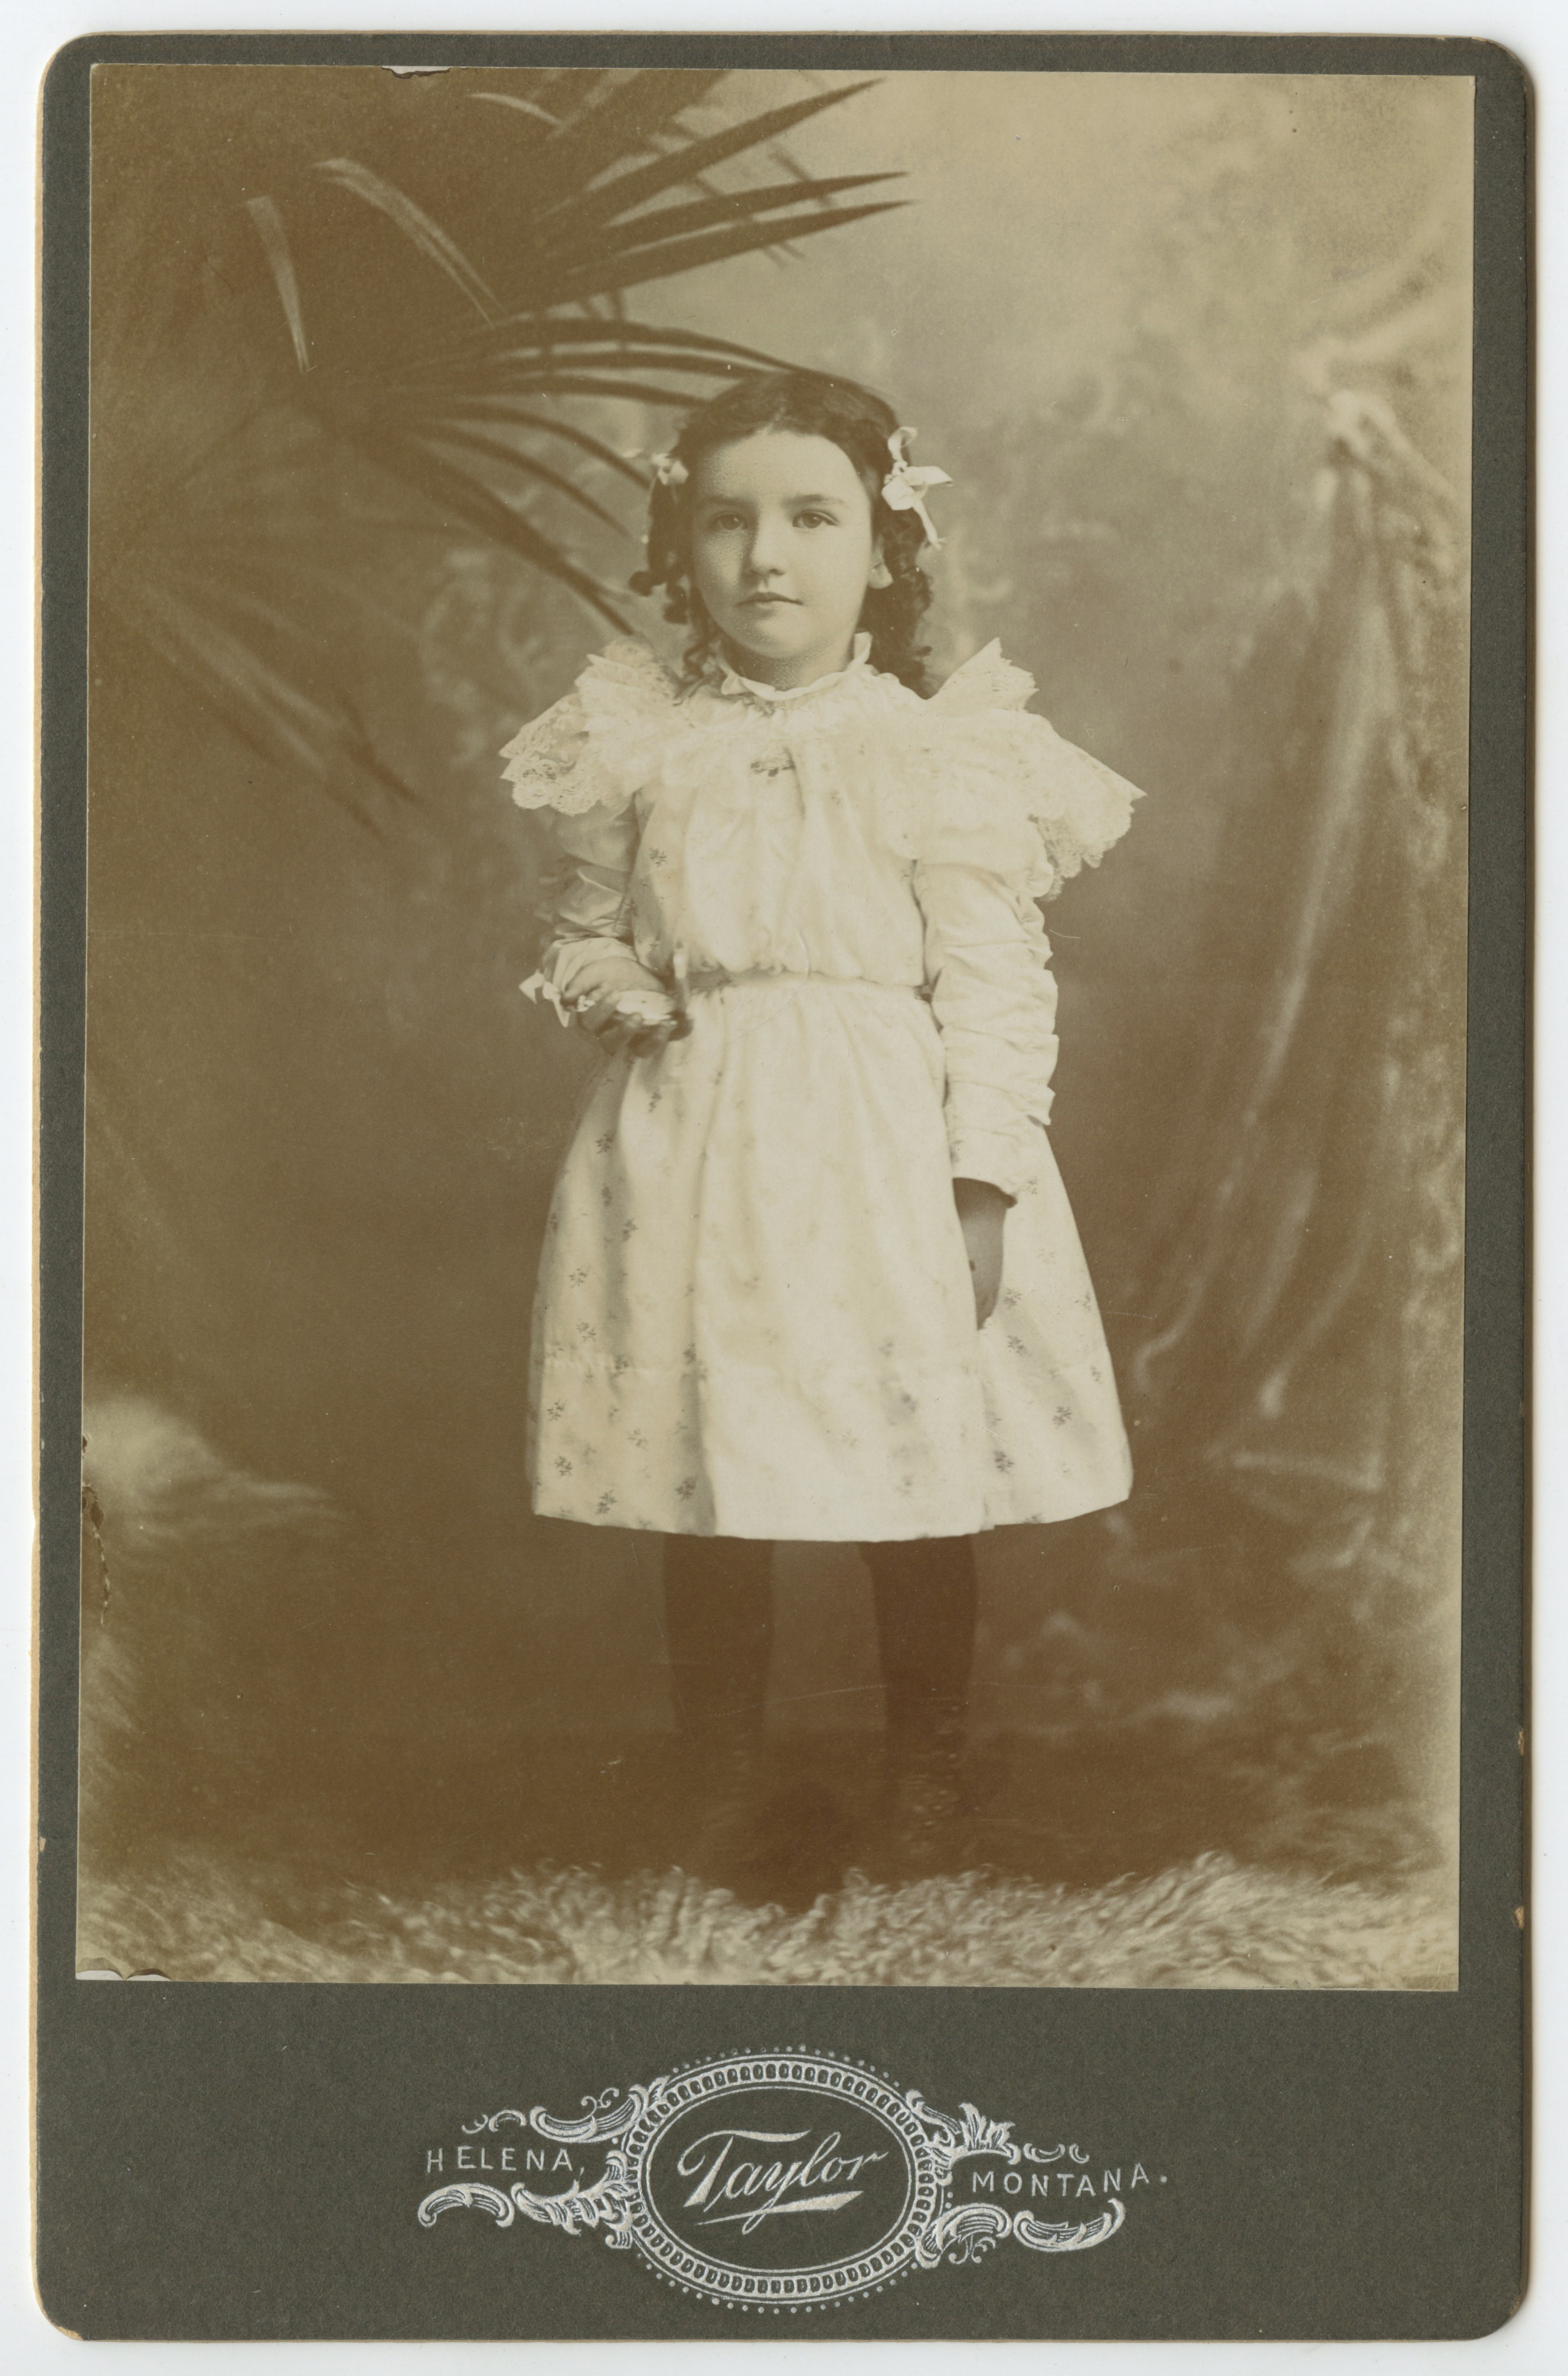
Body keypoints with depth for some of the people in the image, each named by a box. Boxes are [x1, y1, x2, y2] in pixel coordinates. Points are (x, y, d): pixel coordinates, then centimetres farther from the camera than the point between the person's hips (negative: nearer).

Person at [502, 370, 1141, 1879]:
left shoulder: (942, 756, -3)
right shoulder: (638, 749, 4)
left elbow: (997, 982, -5)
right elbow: (578, 930, 16)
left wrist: (986, 1183, -11)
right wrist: (611, 989, -7)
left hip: (894, 1149, -1)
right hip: (695, 1155, 2)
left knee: (920, 1498, 6)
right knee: (702, 1500, 7)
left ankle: (926, 1798, 26)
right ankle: (726, 1796, 26)